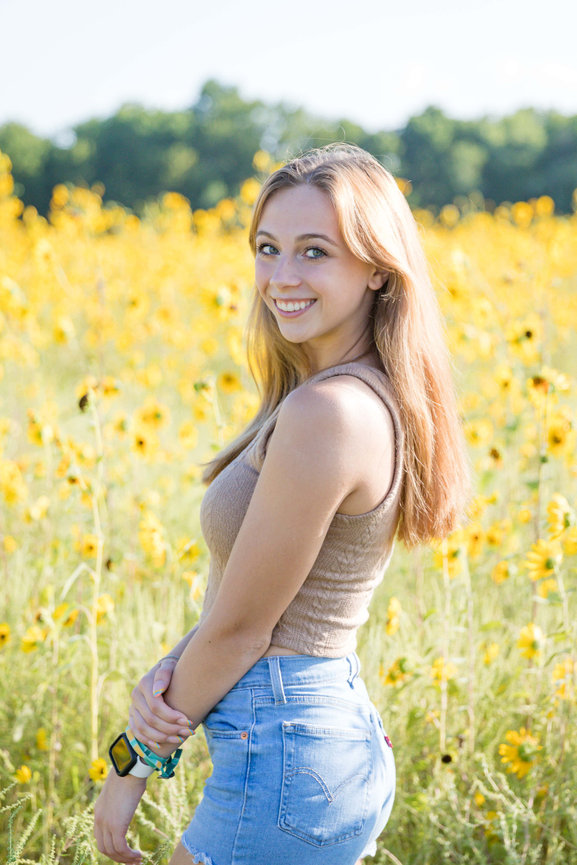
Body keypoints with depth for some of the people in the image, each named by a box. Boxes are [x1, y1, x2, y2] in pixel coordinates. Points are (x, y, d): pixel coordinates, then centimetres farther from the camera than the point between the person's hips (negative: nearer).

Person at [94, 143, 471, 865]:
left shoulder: (327, 410, -23)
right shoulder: (375, 398, 7)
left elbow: (242, 625, -18)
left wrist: (135, 760, -5)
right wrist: (168, 673, -6)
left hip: (282, 755, -9)